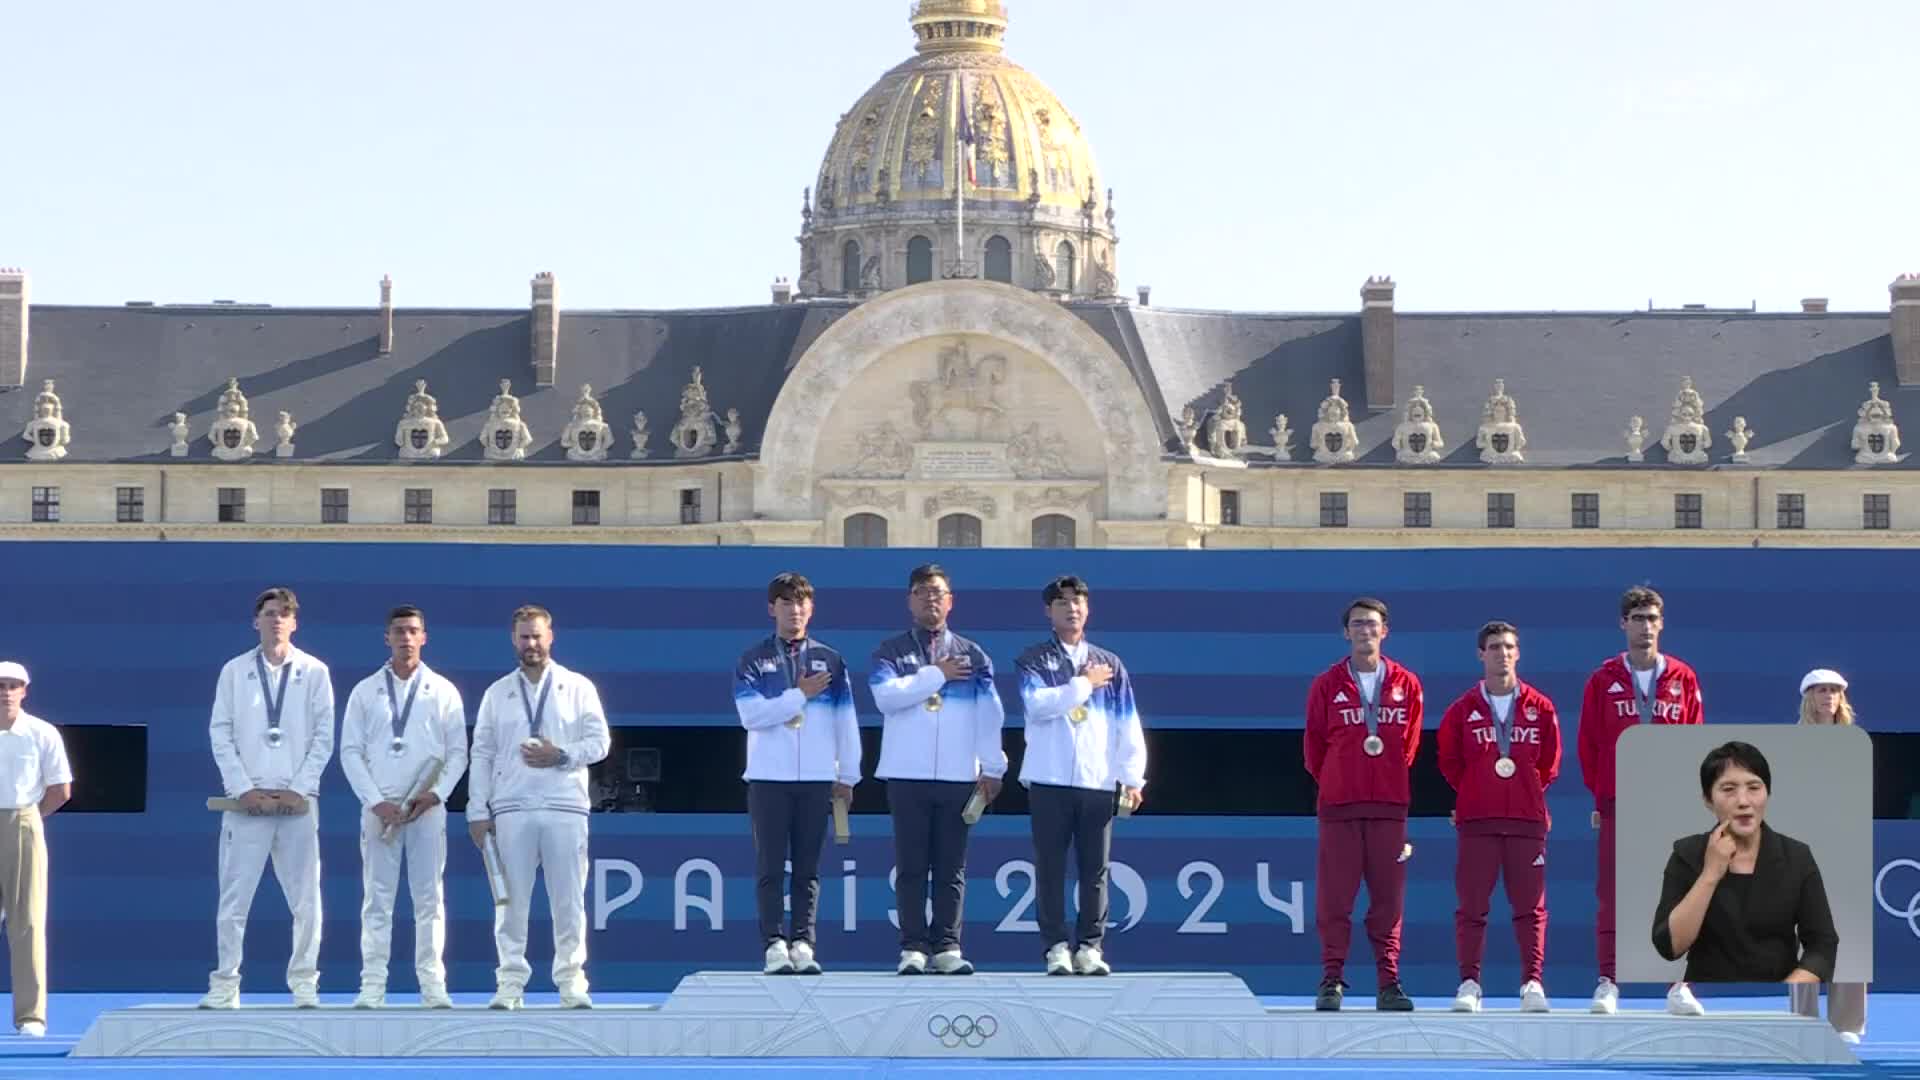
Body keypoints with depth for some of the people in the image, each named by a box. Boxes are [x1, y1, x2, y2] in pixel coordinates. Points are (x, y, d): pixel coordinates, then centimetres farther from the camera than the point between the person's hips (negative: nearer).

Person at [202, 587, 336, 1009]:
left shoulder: (314, 672, 8)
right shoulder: (235, 671, 9)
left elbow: (323, 737, 4)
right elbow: (220, 734, 4)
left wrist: (299, 789, -6)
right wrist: (244, 789, -6)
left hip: (298, 800, 0)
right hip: (247, 800, 0)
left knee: (305, 899, 0)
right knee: (234, 899, -3)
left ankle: (304, 984, 6)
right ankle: (225, 986, 1)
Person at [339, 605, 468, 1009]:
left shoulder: (443, 691, 7)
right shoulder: (365, 691, 7)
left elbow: (458, 752, 6)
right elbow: (350, 752, 3)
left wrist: (435, 794, -9)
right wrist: (376, 801, -8)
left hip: (427, 807, 0)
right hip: (380, 807, 0)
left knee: (429, 898, -1)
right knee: (377, 899, -1)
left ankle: (433, 985, 1)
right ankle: (372, 986, -2)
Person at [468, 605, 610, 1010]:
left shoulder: (578, 687, 8)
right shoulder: (498, 692, 12)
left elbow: (599, 742, 4)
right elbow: (481, 755, 10)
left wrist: (561, 756, -12)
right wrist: (478, 811, 3)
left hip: (565, 808, -1)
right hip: (511, 809, 1)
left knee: (568, 900, -1)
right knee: (511, 900, 0)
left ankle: (571, 980, 4)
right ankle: (510, 981, 3)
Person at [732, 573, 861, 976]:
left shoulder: (830, 661, 11)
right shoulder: (753, 662, 6)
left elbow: (847, 721, 10)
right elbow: (751, 714, -8)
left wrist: (848, 776, 7)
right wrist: (799, 695, -8)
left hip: (817, 779, 1)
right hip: (768, 778, -1)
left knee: (808, 867, 1)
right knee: (770, 866, -3)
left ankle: (803, 943, 2)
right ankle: (775, 943, -4)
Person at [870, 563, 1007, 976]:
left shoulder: (972, 656, 12)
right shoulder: (890, 653, 7)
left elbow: (990, 715, 7)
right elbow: (886, 695, -12)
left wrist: (992, 768, 0)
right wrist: (937, 674, -8)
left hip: (958, 776, 1)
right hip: (907, 775, -1)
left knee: (951, 867, 1)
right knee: (911, 865, -2)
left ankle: (947, 947, 4)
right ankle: (913, 948, 0)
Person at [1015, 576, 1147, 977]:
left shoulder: (1110, 665, 14)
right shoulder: (1034, 660, 7)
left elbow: (1128, 726, 10)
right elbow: (1038, 703, -13)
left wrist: (1132, 777, 1)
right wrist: (1084, 684, -6)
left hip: (1098, 782, 2)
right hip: (1049, 780, -2)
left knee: (1095, 869, 1)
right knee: (1050, 868, -1)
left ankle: (1090, 946, 5)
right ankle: (1057, 947, 3)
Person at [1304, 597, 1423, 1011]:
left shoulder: (1407, 685, 8)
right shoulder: (1327, 685, 4)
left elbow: (1409, 743, 16)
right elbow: (1315, 745, 10)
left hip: (1389, 805, 1)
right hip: (1338, 805, -1)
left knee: (1388, 896, 1)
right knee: (1334, 896, -3)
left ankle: (1389, 982, 5)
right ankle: (1332, 981, 0)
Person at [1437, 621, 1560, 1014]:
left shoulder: (1540, 708, 6)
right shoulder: (1463, 710, 4)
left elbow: (1550, 763, 14)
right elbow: (1448, 760, 12)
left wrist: (1528, 791, 12)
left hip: (1527, 818, 0)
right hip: (1476, 819, 0)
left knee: (1530, 906, -1)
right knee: (1471, 905, -1)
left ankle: (1533, 983, 0)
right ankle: (1469, 983, 3)